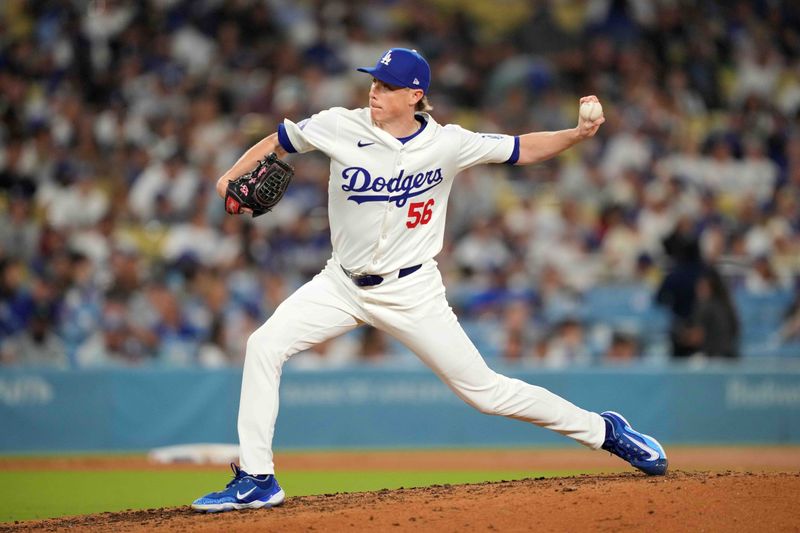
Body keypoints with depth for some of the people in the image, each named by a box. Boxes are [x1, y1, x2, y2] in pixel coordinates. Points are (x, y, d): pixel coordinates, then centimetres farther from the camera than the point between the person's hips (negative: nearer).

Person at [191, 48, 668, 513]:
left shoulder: (448, 144, -12)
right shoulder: (340, 127, -10)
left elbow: (521, 150, -2)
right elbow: (279, 141, 4)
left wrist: (579, 134, -17)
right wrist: (232, 176, -11)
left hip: (411, 292, -3)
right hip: (342, 284, 3)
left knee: (485, 390, -2)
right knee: (265, 346, -15)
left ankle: (603, 430, 17)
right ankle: (256, 479, -8)